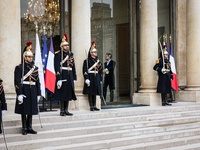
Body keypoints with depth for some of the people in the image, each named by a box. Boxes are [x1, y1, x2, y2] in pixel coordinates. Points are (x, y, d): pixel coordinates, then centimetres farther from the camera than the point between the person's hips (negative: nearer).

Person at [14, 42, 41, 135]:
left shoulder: (35, 68, 11)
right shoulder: (19, 67, -4)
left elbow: (37, 81, 13)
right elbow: (17, 82, -10)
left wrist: (38, 93, 10)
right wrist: (19, 94, -17)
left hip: (33, 92, 5)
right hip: (24, 91, -5)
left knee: (31, 110, 8)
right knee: (24, 110, 1)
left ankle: (29, 128, 16)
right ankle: (24, 128, 10)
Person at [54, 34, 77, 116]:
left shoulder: (71, 54, 14)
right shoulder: (58, 54, -5)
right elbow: (57, 67, -12)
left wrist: (74, 78, 13)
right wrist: (59, 79, -19)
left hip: (70, 77, 6)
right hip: (62, 77, -6)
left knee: (68, 93, 8)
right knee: (62, 94, -2)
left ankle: (66, 110, 16)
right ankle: (62, 111, 6)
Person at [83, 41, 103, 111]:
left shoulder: (98, 61, 14)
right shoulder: (87, 60, -6)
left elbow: (100, 70, 18)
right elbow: (85, 70, -12)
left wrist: (100, 79, 14)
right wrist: (86, 79, -19)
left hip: (96, 78, 6)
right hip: (90, 78, -6)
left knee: (95, 93, 9)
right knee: (90, 93, -2)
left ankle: (94, 106, 14)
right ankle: (91, 106, 3)